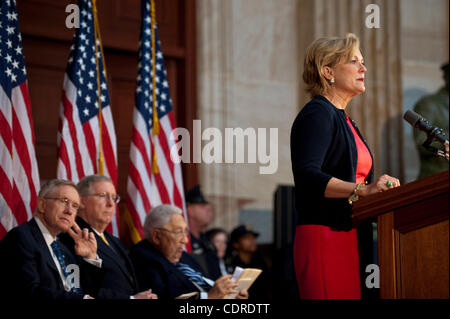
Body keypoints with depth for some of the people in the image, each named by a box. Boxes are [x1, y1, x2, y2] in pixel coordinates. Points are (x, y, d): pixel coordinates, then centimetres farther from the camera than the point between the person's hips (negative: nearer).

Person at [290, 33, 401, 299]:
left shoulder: (343, 119, 24)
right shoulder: (317, 114, -6)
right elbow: (306, 175, -21)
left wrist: (381, 189, 10)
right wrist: (362, 189, -30)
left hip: (349, 237, 9)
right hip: (325, 236, -9)